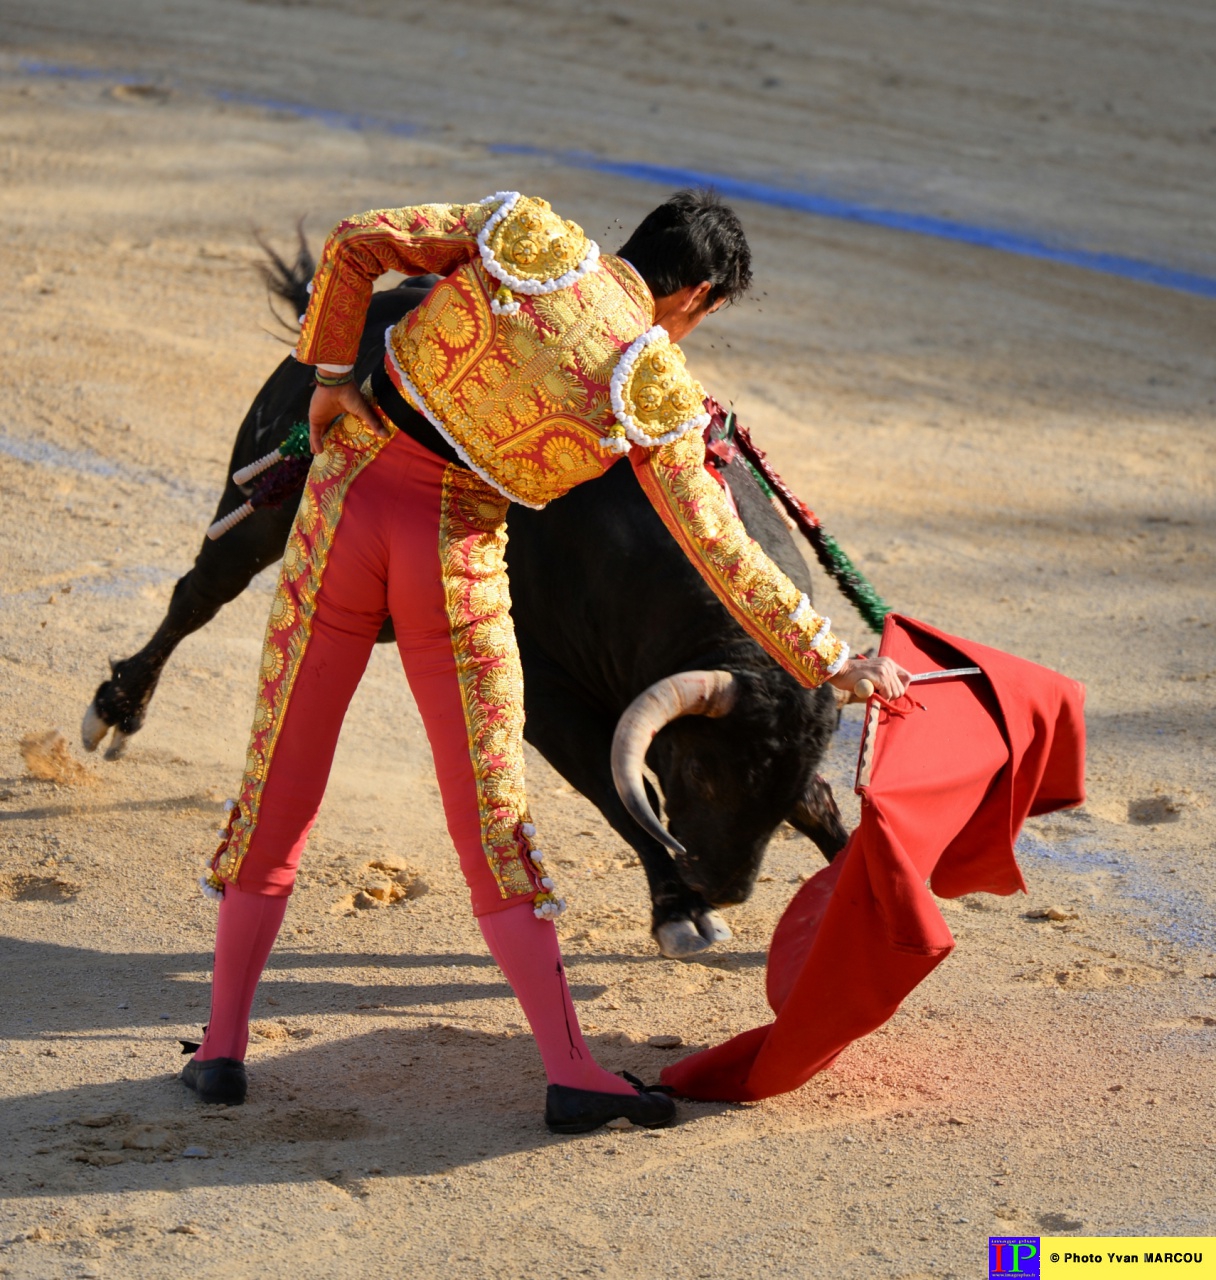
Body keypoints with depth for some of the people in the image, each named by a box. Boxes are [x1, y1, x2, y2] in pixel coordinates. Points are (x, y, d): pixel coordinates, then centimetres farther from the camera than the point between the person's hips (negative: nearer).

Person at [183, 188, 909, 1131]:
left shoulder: (527, 233, -2)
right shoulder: (658, 395, -7)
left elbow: (355, 246, -3)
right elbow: (721, 553, -4)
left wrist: (331, 377, 6)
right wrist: (833, 661, 4)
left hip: (349, 498, 3)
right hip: (457, 556, -2)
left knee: (282, 780, 11)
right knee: (493, 813, 6)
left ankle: (224, 1043, 16)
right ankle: (569, 1069, 5)